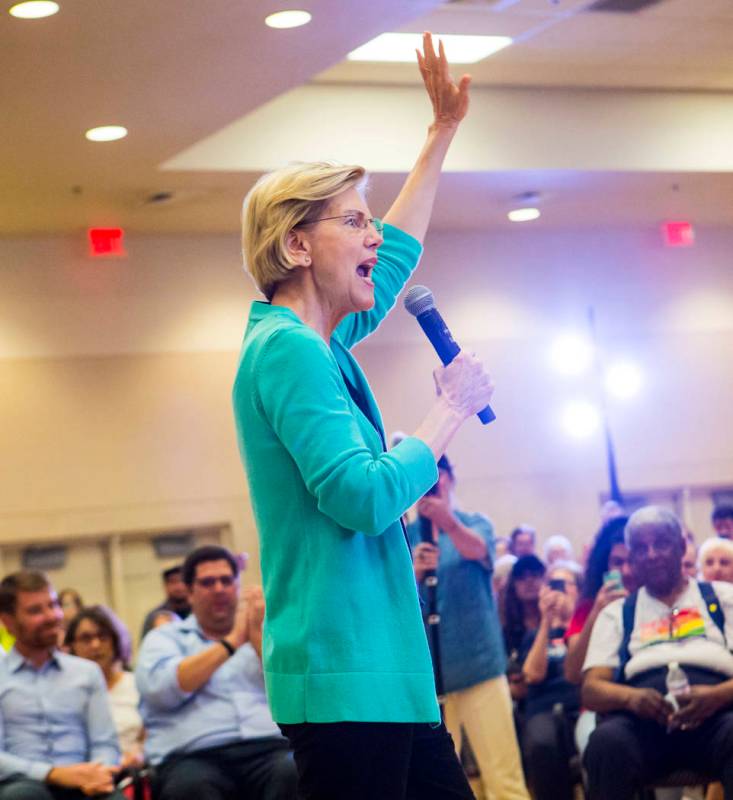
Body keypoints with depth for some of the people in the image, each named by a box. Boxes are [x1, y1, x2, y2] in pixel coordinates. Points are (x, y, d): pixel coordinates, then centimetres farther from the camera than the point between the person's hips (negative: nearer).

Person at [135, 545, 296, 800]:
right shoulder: (165, 637, 19)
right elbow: (161, 688, -3)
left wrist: (258, 637, -1)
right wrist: (232, 642, 0)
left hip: (269, 748, 1)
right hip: (193, 756, -1)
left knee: (293, 774, -35)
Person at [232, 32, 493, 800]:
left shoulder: (312, 341, 15)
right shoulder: (288, 349, -14)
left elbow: (393, 256, 33)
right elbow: (365, 497, -23)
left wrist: (442, 132, 36)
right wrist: (451, 408, -10)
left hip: (388, 671, 10)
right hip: (344, 678, -10)